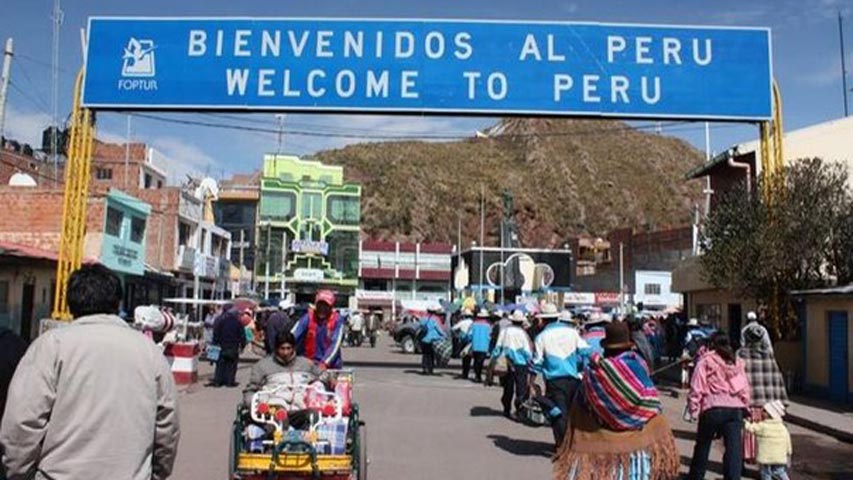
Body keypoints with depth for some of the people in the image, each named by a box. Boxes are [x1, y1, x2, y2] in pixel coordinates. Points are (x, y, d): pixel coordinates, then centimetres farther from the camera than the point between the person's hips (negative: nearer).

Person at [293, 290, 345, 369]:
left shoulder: (337, 320, -6)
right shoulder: (308, 317, -5)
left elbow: (335, 344, -14)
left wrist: (325, 363, -25)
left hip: (331, 365, 0)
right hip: (309, 364, 0)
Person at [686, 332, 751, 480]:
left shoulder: (705, 362, 2)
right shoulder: (737, 362, 14)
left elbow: (697, 388, -4)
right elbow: (745, 389, 11)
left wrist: (693, 409, -1)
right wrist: (744, 406, 16)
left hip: (713, 408, -2)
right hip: (736, 408, 3)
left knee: (703, 446, 13)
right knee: (734, 448, 1)